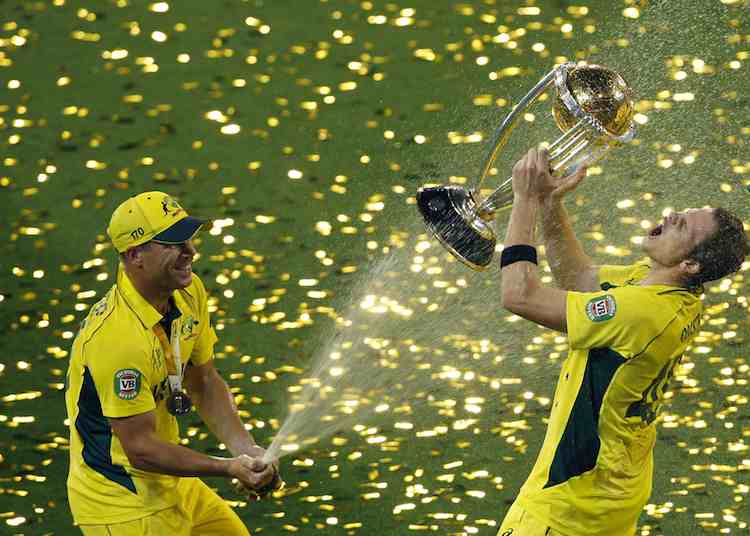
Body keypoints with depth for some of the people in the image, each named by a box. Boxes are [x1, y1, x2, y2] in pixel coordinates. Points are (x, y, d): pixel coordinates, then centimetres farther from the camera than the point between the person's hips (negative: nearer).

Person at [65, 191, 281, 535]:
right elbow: (140, 448, -24)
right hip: (123, 506, -9)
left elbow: (205, 382, 8)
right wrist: (229, 468, -24)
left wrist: (246, 451, -5)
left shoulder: (188, 293, -2)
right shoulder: (118, 336, -29)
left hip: (170, 486, 9)